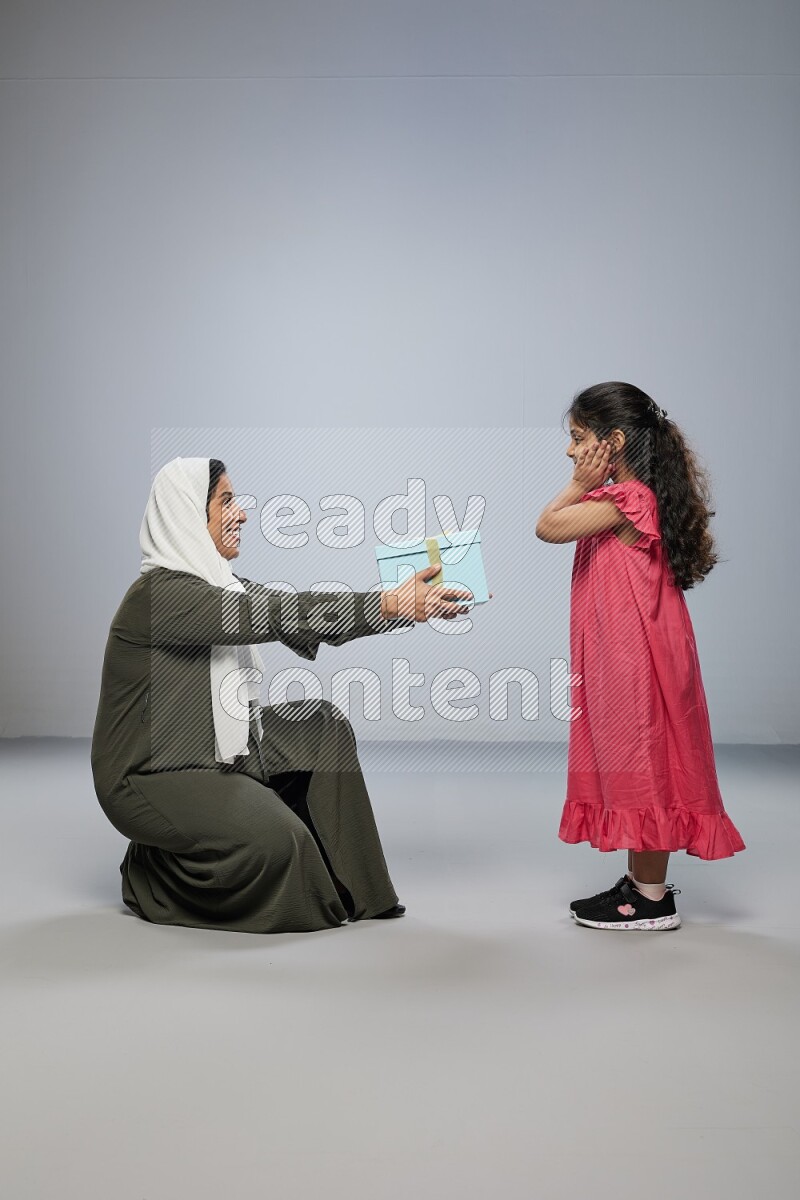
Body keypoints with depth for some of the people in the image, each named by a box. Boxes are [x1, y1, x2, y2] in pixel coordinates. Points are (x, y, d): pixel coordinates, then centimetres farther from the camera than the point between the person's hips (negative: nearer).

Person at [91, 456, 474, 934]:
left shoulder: (221, 585, 6)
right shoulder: (162, 591, -22)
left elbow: (307, 621, -2)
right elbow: (278, 615, -30)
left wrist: (409, 603, -11)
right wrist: (392, 605, -30)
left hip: (214, 749, 10)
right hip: (151, 775, -10)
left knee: (321, 724, 2)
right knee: (274, 837, -27)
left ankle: (349, 886, 8)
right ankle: (151, 877, 2)